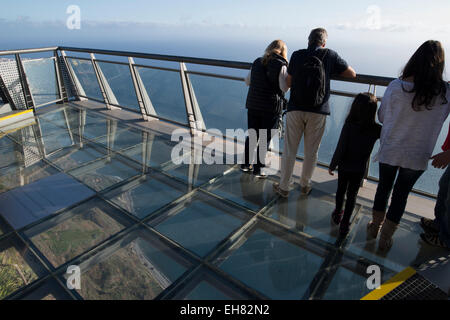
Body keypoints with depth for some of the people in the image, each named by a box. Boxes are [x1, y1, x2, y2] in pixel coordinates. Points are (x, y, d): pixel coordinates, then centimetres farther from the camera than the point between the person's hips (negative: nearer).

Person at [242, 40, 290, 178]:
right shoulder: (281, 66, -9)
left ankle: (245, 164, 24)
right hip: (271, 107, -5)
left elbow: (247, 81, 15)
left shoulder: (257, 62, 8)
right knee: (265, 139, 5)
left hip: (253, 104, 5)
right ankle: (258, 169, 11)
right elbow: (284, 88, -12)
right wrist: (289, 77, 5)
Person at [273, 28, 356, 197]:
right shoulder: (330, 55, 1)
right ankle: (305, 185, 28)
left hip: (295, 109, 0)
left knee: (289, 150, 8)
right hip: (318, 112, 0)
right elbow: (352, 74, 10)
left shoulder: (297, 55, 2)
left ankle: (284, 187, 16)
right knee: (311, 151, 13)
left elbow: (288, 82, 7)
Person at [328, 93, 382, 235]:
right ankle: (344, 223, 20)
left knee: (341, 190, 21)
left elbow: (340, 149, -17)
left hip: (344, 166, 0)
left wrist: (332, 165, -6)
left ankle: (338, 214, 40)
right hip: (359, 169, 0)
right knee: (352, 195, 13)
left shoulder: (349, 126, -21)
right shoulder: (377, 129, -16)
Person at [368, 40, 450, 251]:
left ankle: (375, 227, 37)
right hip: (417, 156, 0)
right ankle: (385, 238, 26)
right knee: (401, 195, 14)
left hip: (389, 150, 0)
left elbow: (382, 117, -4)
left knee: (384, 188, 20)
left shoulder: (396, 87, -15)